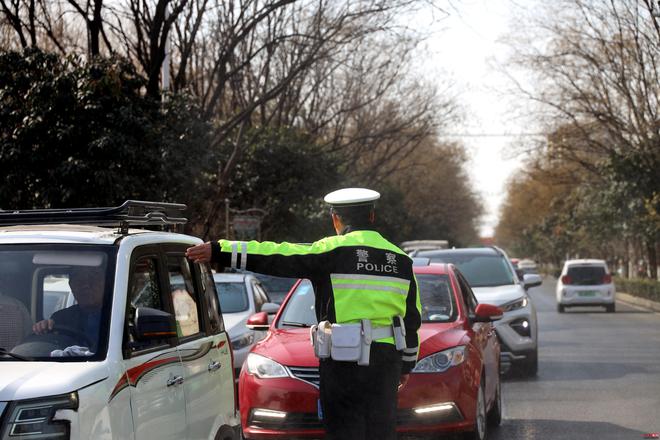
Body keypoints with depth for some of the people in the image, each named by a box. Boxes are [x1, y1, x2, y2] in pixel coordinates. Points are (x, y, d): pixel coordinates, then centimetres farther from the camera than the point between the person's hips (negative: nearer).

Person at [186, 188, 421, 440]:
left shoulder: (333, 251, -6)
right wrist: (407, 363, 26)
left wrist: (220, 251, -15)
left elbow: (277, 258, -14)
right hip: (386, 360, 5)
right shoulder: (400, 259, 10)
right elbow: (412, 318, 16)